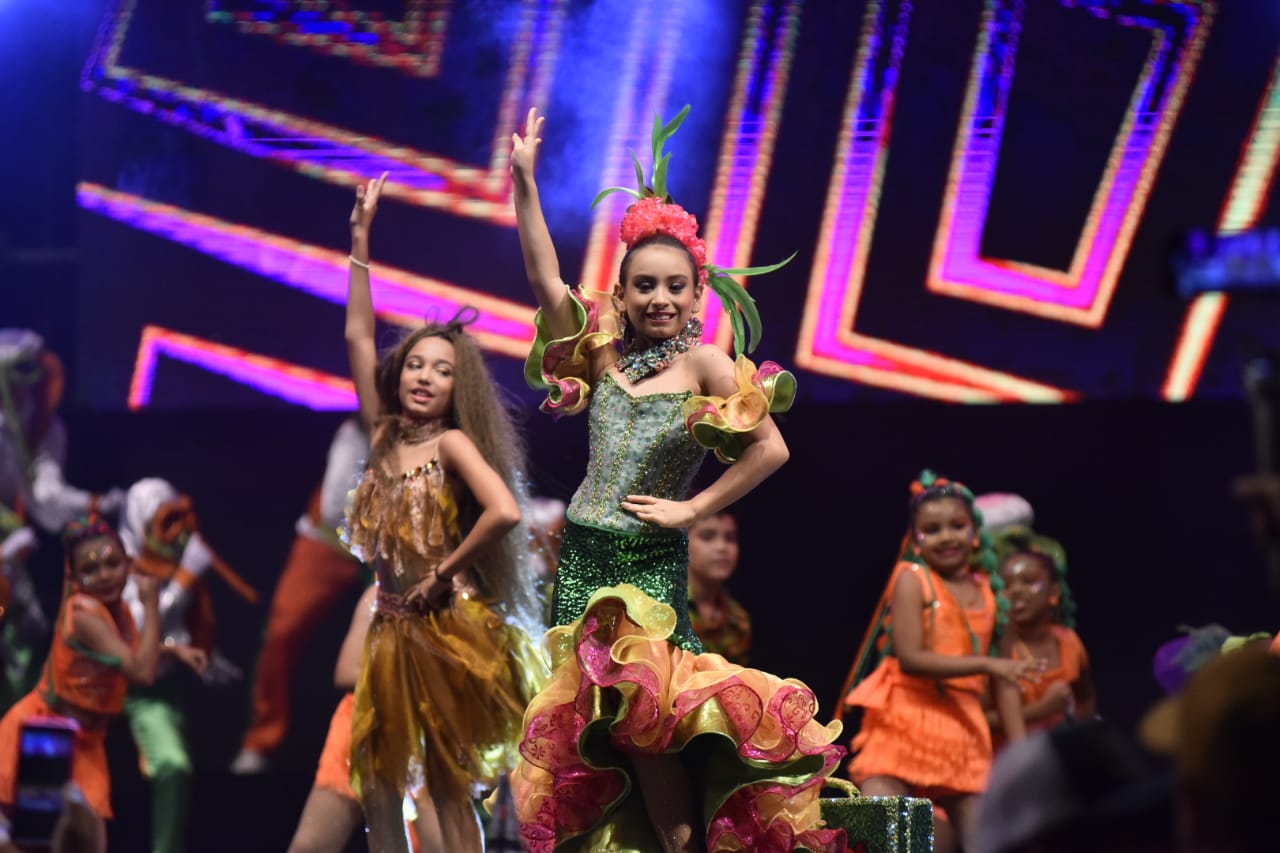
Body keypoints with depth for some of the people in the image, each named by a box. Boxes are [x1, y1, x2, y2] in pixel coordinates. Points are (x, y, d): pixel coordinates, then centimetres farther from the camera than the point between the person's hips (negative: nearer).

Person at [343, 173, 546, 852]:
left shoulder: (452, 443, -9)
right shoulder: (384, 435, 7)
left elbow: (505, 513, -25)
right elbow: (358, 335, 6)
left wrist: (445, 573, -14)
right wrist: (359, 239, 1)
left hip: (448, 625, -6)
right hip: (395, 624, 6)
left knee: (446, 784, -2)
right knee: (377, 773, 5)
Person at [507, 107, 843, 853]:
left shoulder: (704, 365, -7)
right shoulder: (607, 356, 7)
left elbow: (771, 449, -15)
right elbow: (545, 278, 2)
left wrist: (692, 509, -11)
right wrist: (525, 182, -5)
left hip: (650, 565, -5)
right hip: (583, 557, 5)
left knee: (641, 708, -12)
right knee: (591, 708, 4)